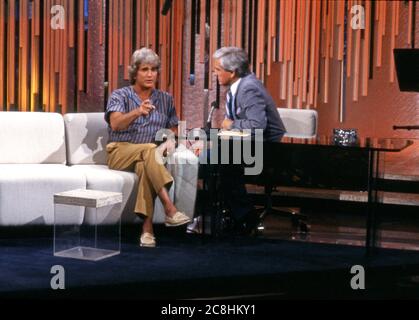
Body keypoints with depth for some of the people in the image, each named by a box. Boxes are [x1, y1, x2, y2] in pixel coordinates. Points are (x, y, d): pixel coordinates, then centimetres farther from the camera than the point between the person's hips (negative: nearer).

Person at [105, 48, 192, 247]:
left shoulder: (165, 99, 14)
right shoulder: (120, 96, 2)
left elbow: (173, 130, 16)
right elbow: (115, 124, -17)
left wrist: (170, 141, -9)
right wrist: (137, 112, -35)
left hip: (149, 156, 2)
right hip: (121, 153, -2)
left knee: (144, 166, -36)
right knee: (149, 149, -36)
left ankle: (147, 227, -44)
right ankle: (169, 209, -48)